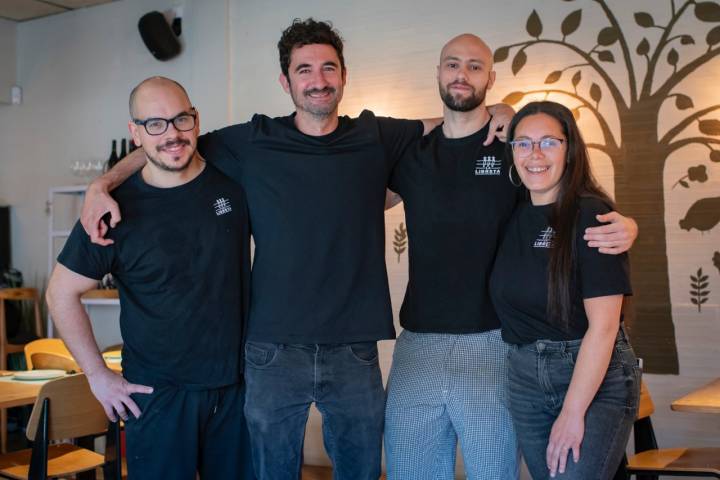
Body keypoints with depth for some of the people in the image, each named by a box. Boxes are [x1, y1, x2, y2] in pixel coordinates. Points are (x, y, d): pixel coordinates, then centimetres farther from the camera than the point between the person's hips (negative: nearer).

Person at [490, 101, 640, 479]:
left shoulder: (592, 214, -12)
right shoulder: (514, 217, 6)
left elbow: (603, 325, -17)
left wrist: (573, 412, -18)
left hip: (596, 378, -5)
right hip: (525, 378, 6)